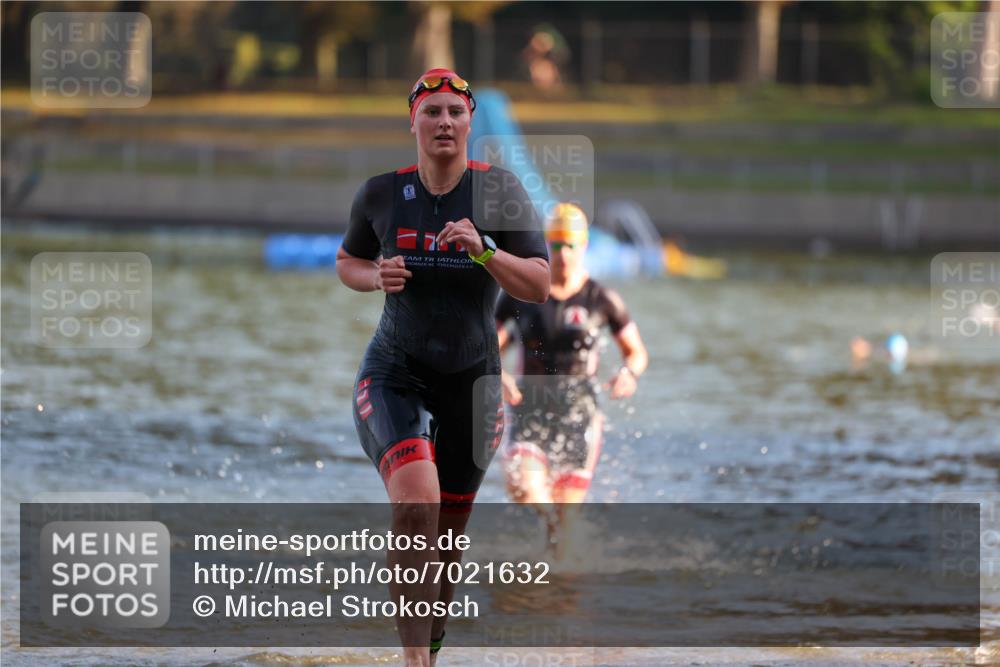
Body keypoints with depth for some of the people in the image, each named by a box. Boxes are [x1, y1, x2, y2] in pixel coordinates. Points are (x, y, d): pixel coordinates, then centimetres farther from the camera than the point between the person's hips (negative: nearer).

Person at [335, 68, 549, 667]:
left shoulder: (500, 191, -4)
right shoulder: (382, 194, -1)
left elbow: (540, 287, -7)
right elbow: (347, 263, 16)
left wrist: (484, 249, -23)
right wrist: (377, 277, -7)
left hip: (472, 375, 1)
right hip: (395, 371, -1)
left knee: (448, 535, 10)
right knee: (416, 503, -27)